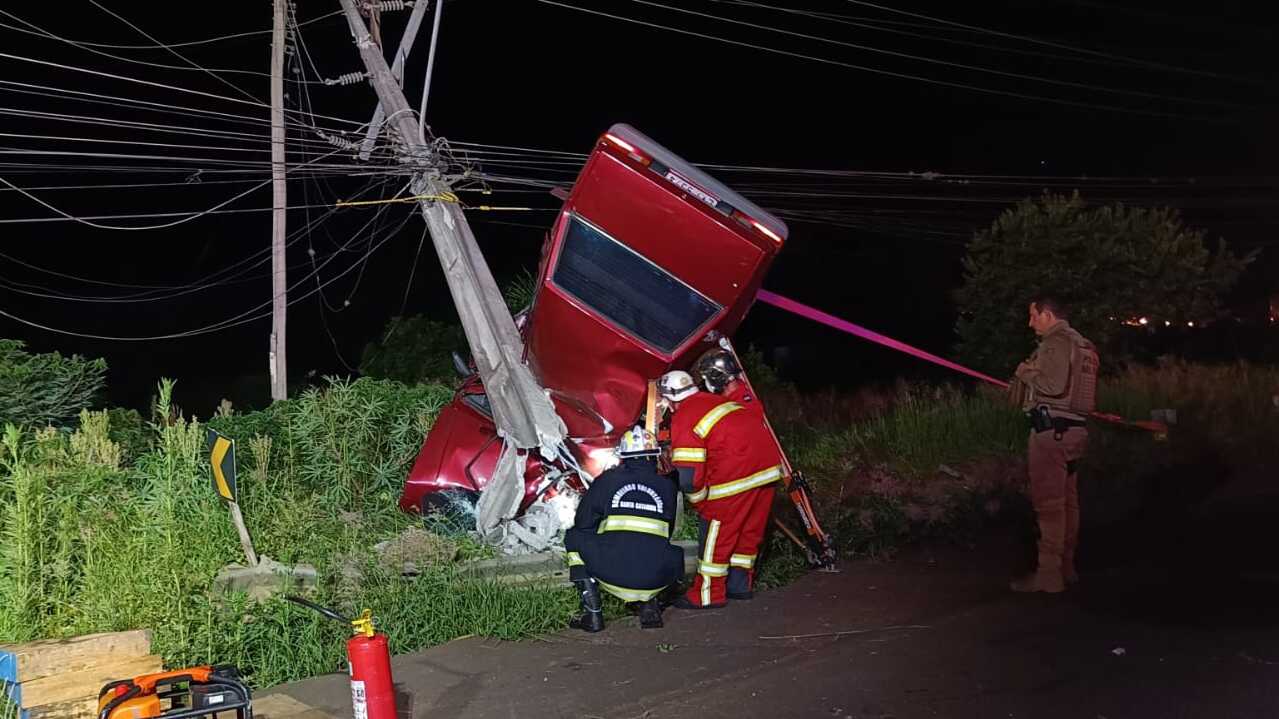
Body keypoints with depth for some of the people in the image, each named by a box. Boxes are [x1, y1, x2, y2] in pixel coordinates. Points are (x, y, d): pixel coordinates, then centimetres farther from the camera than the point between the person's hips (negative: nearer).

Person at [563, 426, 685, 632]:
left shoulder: (607, 479, 8)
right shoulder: (666, 485, 14)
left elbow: (582, 523, 16)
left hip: (613, 574, -2)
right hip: (654, 578, 3)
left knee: (574, 538, 23)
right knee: (675, 555, 35)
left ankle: (592, 614, 13)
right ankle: (649, 602, 13)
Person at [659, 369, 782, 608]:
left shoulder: (683, 418, -6)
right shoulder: (713, 400, 18)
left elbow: (688, 477, -15)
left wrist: (699, 499, 5)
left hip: (737, 471, -8)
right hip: (768, 463, 8)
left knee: (715, 528, 5)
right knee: (749, 527, 20)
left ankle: (707, 594, 11)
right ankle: (741, 584, 32)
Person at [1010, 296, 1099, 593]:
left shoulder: (1055, 343, -12)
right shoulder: (1080, 343, 17)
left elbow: (1053, 385, -24)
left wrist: (1027, 372, -7)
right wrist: (1030, 378, 17)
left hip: (1051, 429, -10)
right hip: (1074, 428, 10)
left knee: (1048, 502, -7)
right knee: (1067, 501, 13)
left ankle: (1049, 574, -5)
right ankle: (1066, 566, 20)